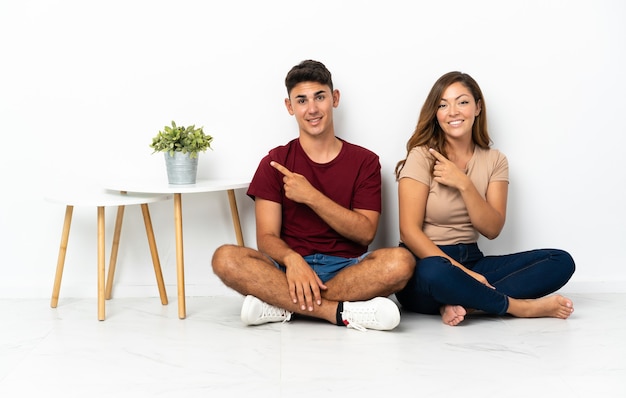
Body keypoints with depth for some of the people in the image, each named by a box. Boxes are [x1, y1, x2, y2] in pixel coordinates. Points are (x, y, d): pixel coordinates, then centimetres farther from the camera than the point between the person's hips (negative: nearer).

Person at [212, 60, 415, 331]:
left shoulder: (364, 161, 8)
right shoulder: (275, 163, 8)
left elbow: (365, 233, -2)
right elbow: (267, 236, -2)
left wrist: (310, 196, -12)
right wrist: (292, 259, -25)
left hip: (348, 269, 0)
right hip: (290, 268, 0)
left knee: (401, 261, -31)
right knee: (225, 258, -28)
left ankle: (281, 305, -25)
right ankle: (342, 312, -30)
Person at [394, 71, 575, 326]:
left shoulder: (495, 161, 7)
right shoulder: (422, 157, -6)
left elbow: (492, 229, -2)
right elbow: (410, 231, -14)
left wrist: (464, 184, -16)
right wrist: (463, 273, -23)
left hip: (471, 260, 5)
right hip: (427, 262, -5)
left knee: (561, 261, -13)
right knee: (436, 274, -42)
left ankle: (463, 302, -24)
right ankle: (522, 306, -19)